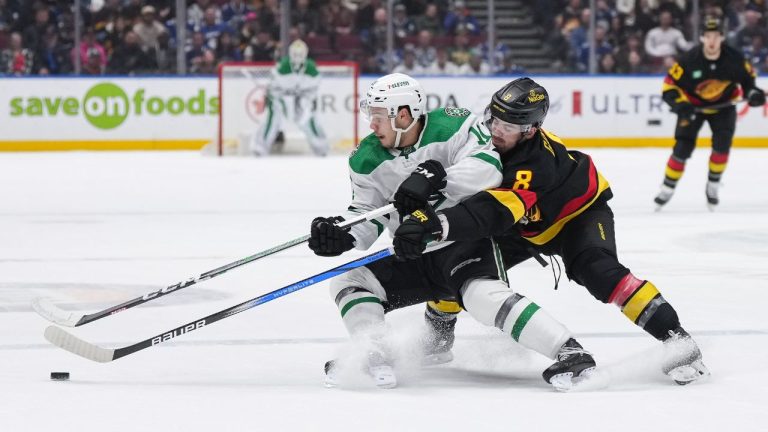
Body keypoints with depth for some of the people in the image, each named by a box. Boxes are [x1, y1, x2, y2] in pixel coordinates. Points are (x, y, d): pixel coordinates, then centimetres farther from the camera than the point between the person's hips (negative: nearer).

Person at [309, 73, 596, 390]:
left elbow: (487, 167, -29)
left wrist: (435, 178, -40)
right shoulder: (368, 160, 0)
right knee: (347, 284, -6)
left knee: (483, 295, -34)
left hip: (466, 243, -7)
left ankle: (570, 352, -36)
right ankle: (375, 362, -19)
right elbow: (367, 217, 2)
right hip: (412, 257, 7)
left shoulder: (451, 126, -14)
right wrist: (340, 234, -20)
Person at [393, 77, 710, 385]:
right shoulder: (485, 135, -21)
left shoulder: (538, 163, -43)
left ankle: (674, 337, -30)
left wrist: (439, 223, -71)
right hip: (526, 225, 7)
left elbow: (495, 213, -58)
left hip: (578, 211, -7)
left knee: (596, 269, -32)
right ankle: (438, 329, 23)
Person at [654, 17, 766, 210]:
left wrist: (752, 91, -15)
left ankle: (713, 186, 3)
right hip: (693, 105, -1)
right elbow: (669, 85, -21)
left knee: (722, 144, -17)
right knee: (682, 148, -9)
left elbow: (747, 74, 1)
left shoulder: (734, 58, -20)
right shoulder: (689, 60, -26)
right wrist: (681, 105, -34)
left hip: (723, 105, 1)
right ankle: (667, 189, 6)